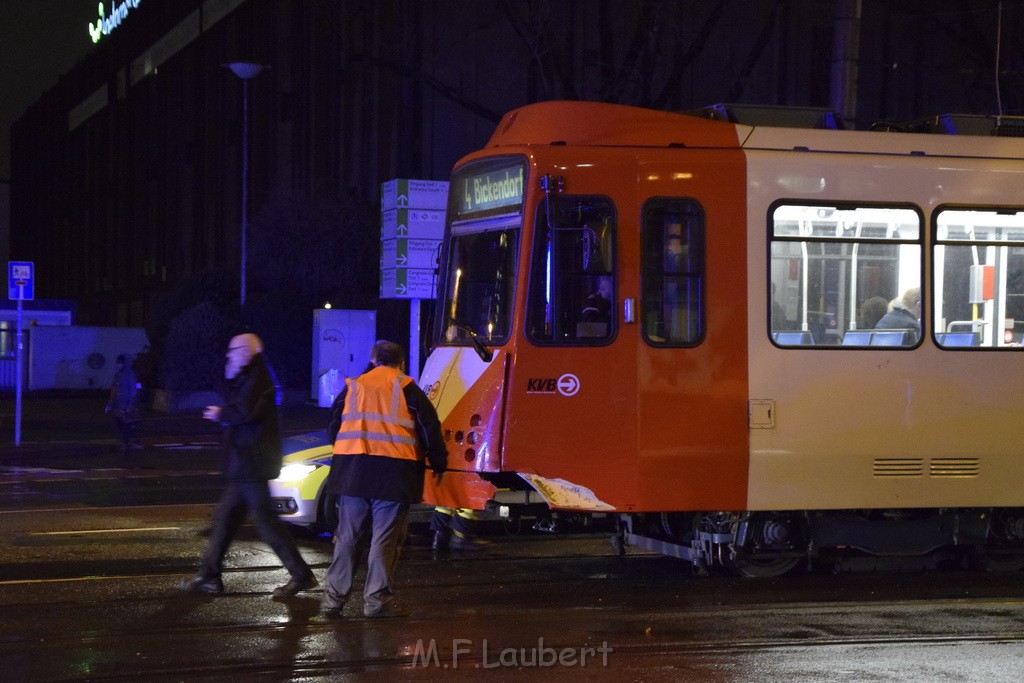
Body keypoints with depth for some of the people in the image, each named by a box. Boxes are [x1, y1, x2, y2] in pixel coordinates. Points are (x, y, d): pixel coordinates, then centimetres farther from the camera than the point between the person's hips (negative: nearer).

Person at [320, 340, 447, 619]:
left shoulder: (353, 386, 11)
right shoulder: (407, 388, 0)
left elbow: (333, 428, 17)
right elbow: (429, 426, -2)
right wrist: (438, 463, 10)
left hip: (352, 470, 3)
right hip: (394, 470, -3)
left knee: (346, 536, 10)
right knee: (385, 538, 2)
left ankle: (333, 599, 9)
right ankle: (377, 600, 1)